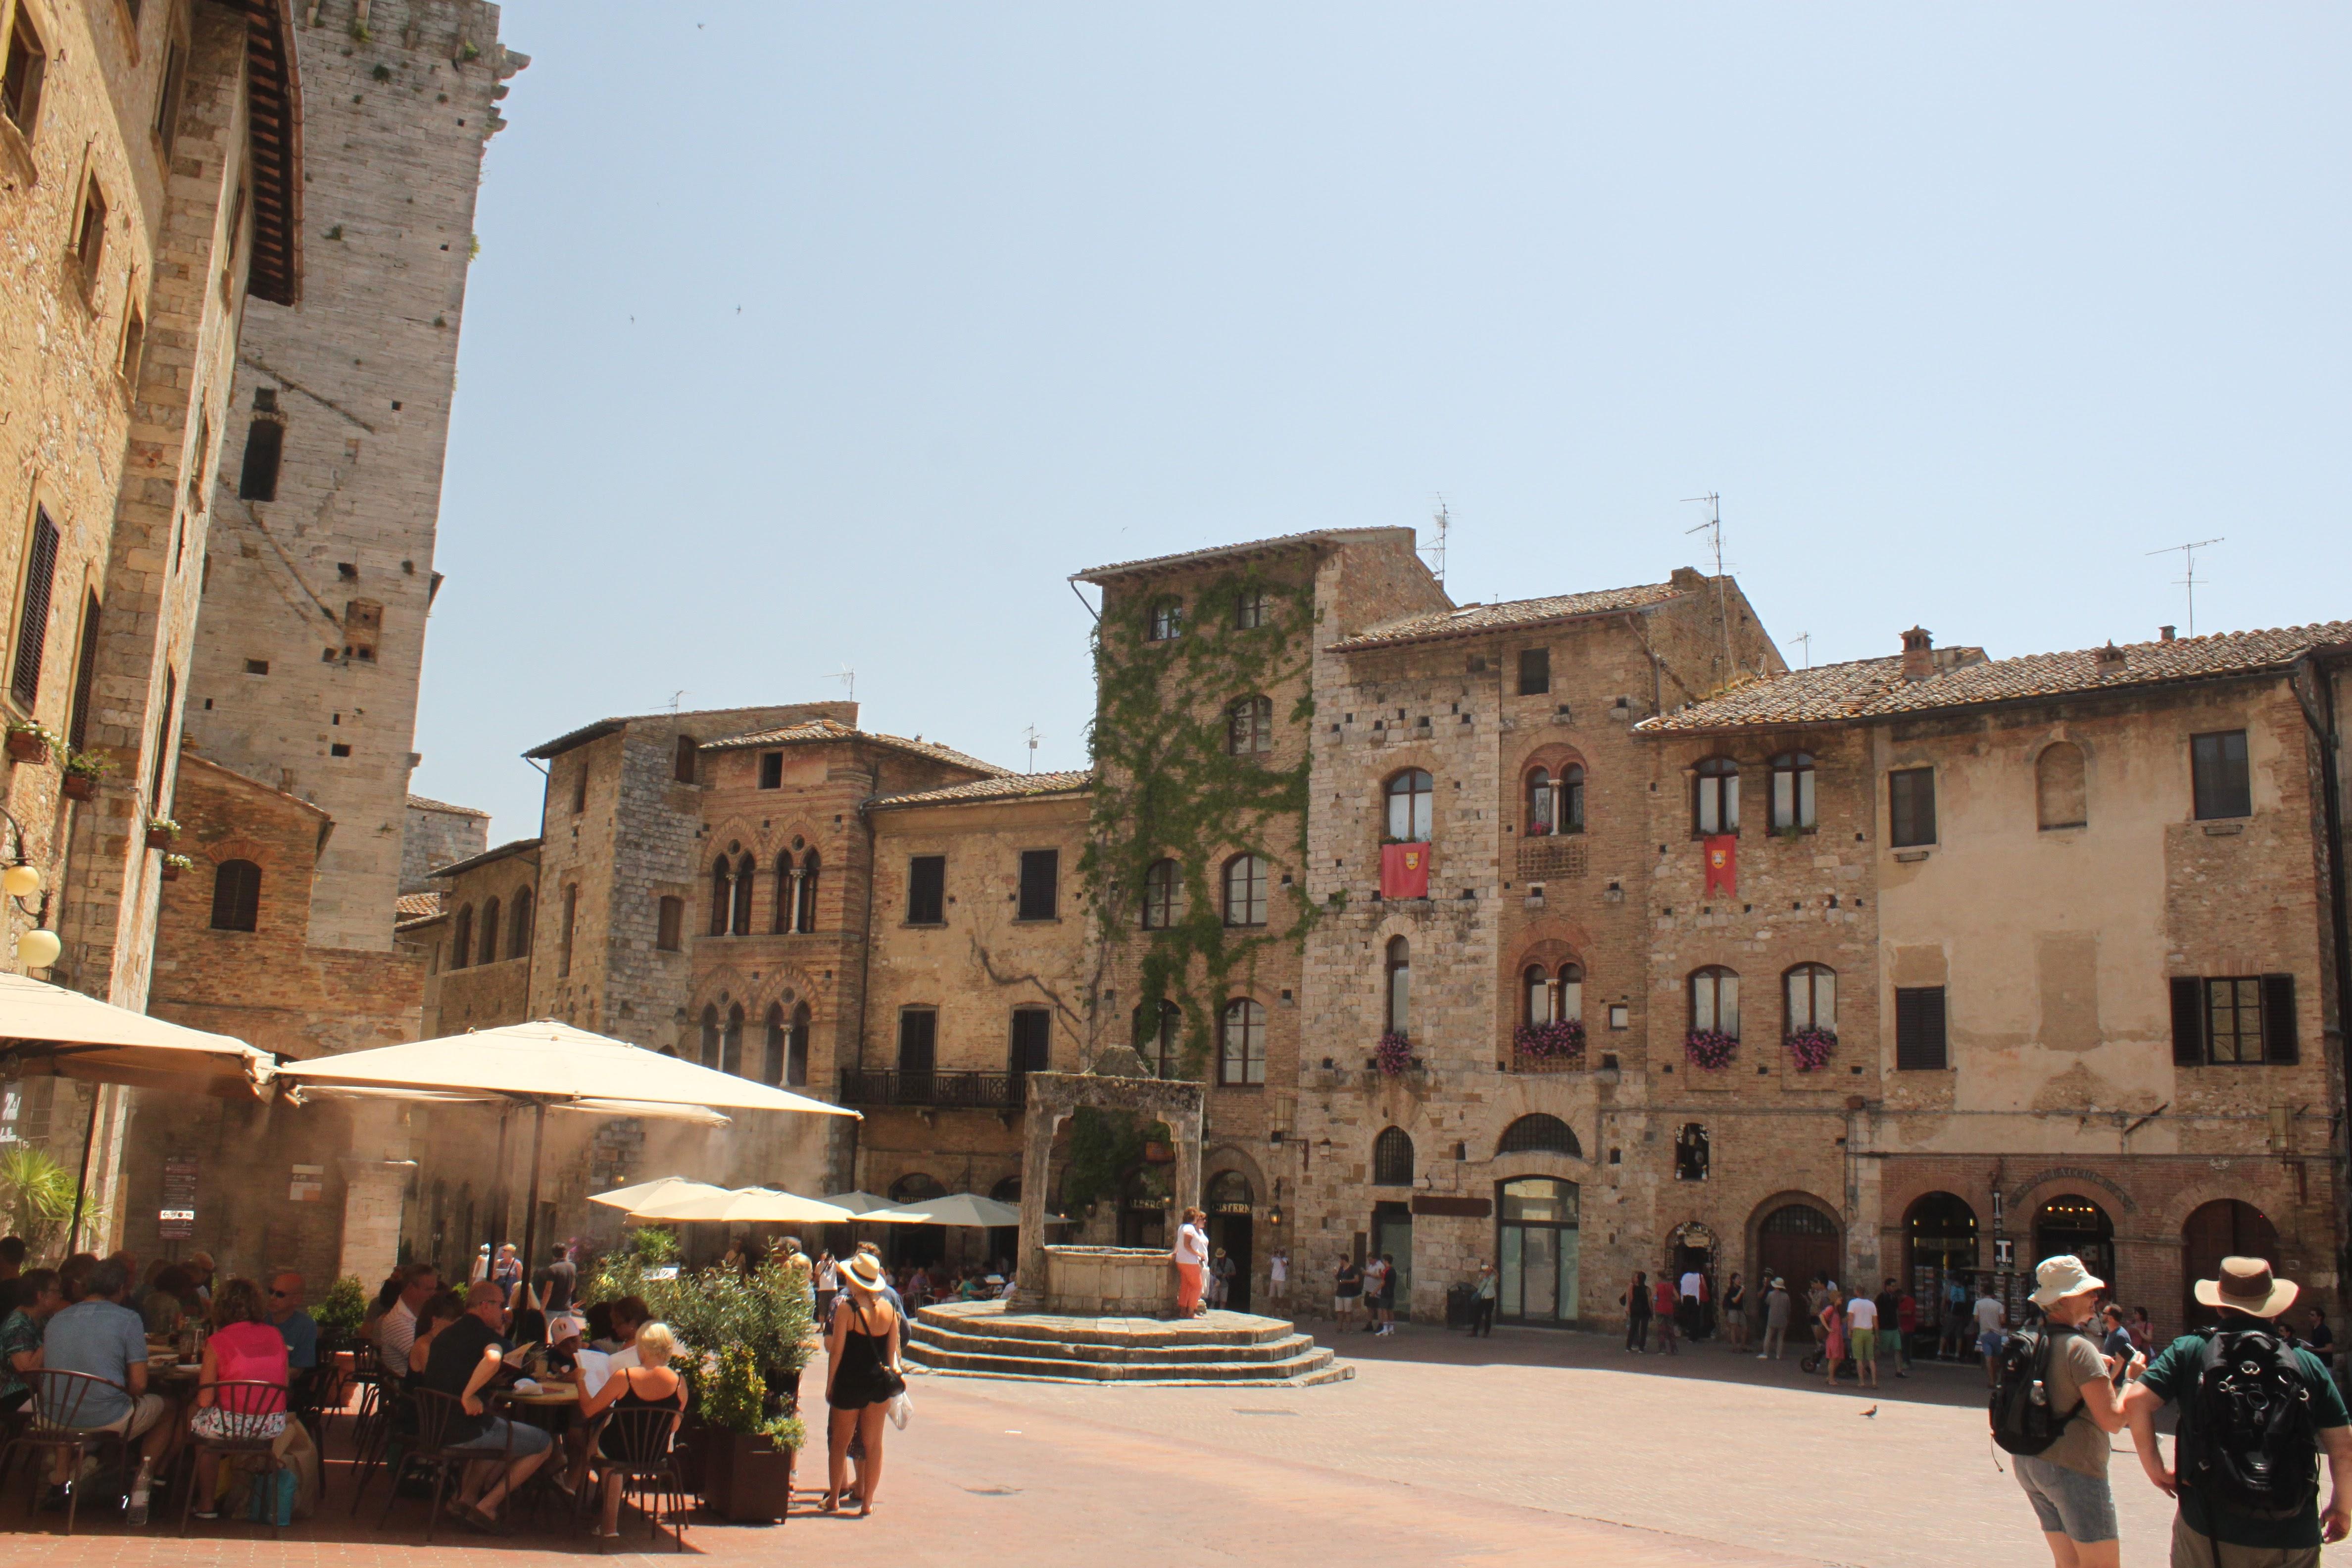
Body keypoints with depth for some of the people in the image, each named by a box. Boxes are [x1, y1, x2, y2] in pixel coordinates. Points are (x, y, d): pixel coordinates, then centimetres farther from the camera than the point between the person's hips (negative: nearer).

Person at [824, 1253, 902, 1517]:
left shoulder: (847, 1309, -12)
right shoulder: (888, 1309, 1)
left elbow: (835, 1349, -11)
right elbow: (893, 1349, 5)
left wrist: (830, 1383, -2)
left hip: (850, 1381, -4)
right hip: (880, 1381, 4)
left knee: (840, 1441, 11)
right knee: (873, 1443, 9)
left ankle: (834, 1497, 18)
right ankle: (867, 1500, 10)